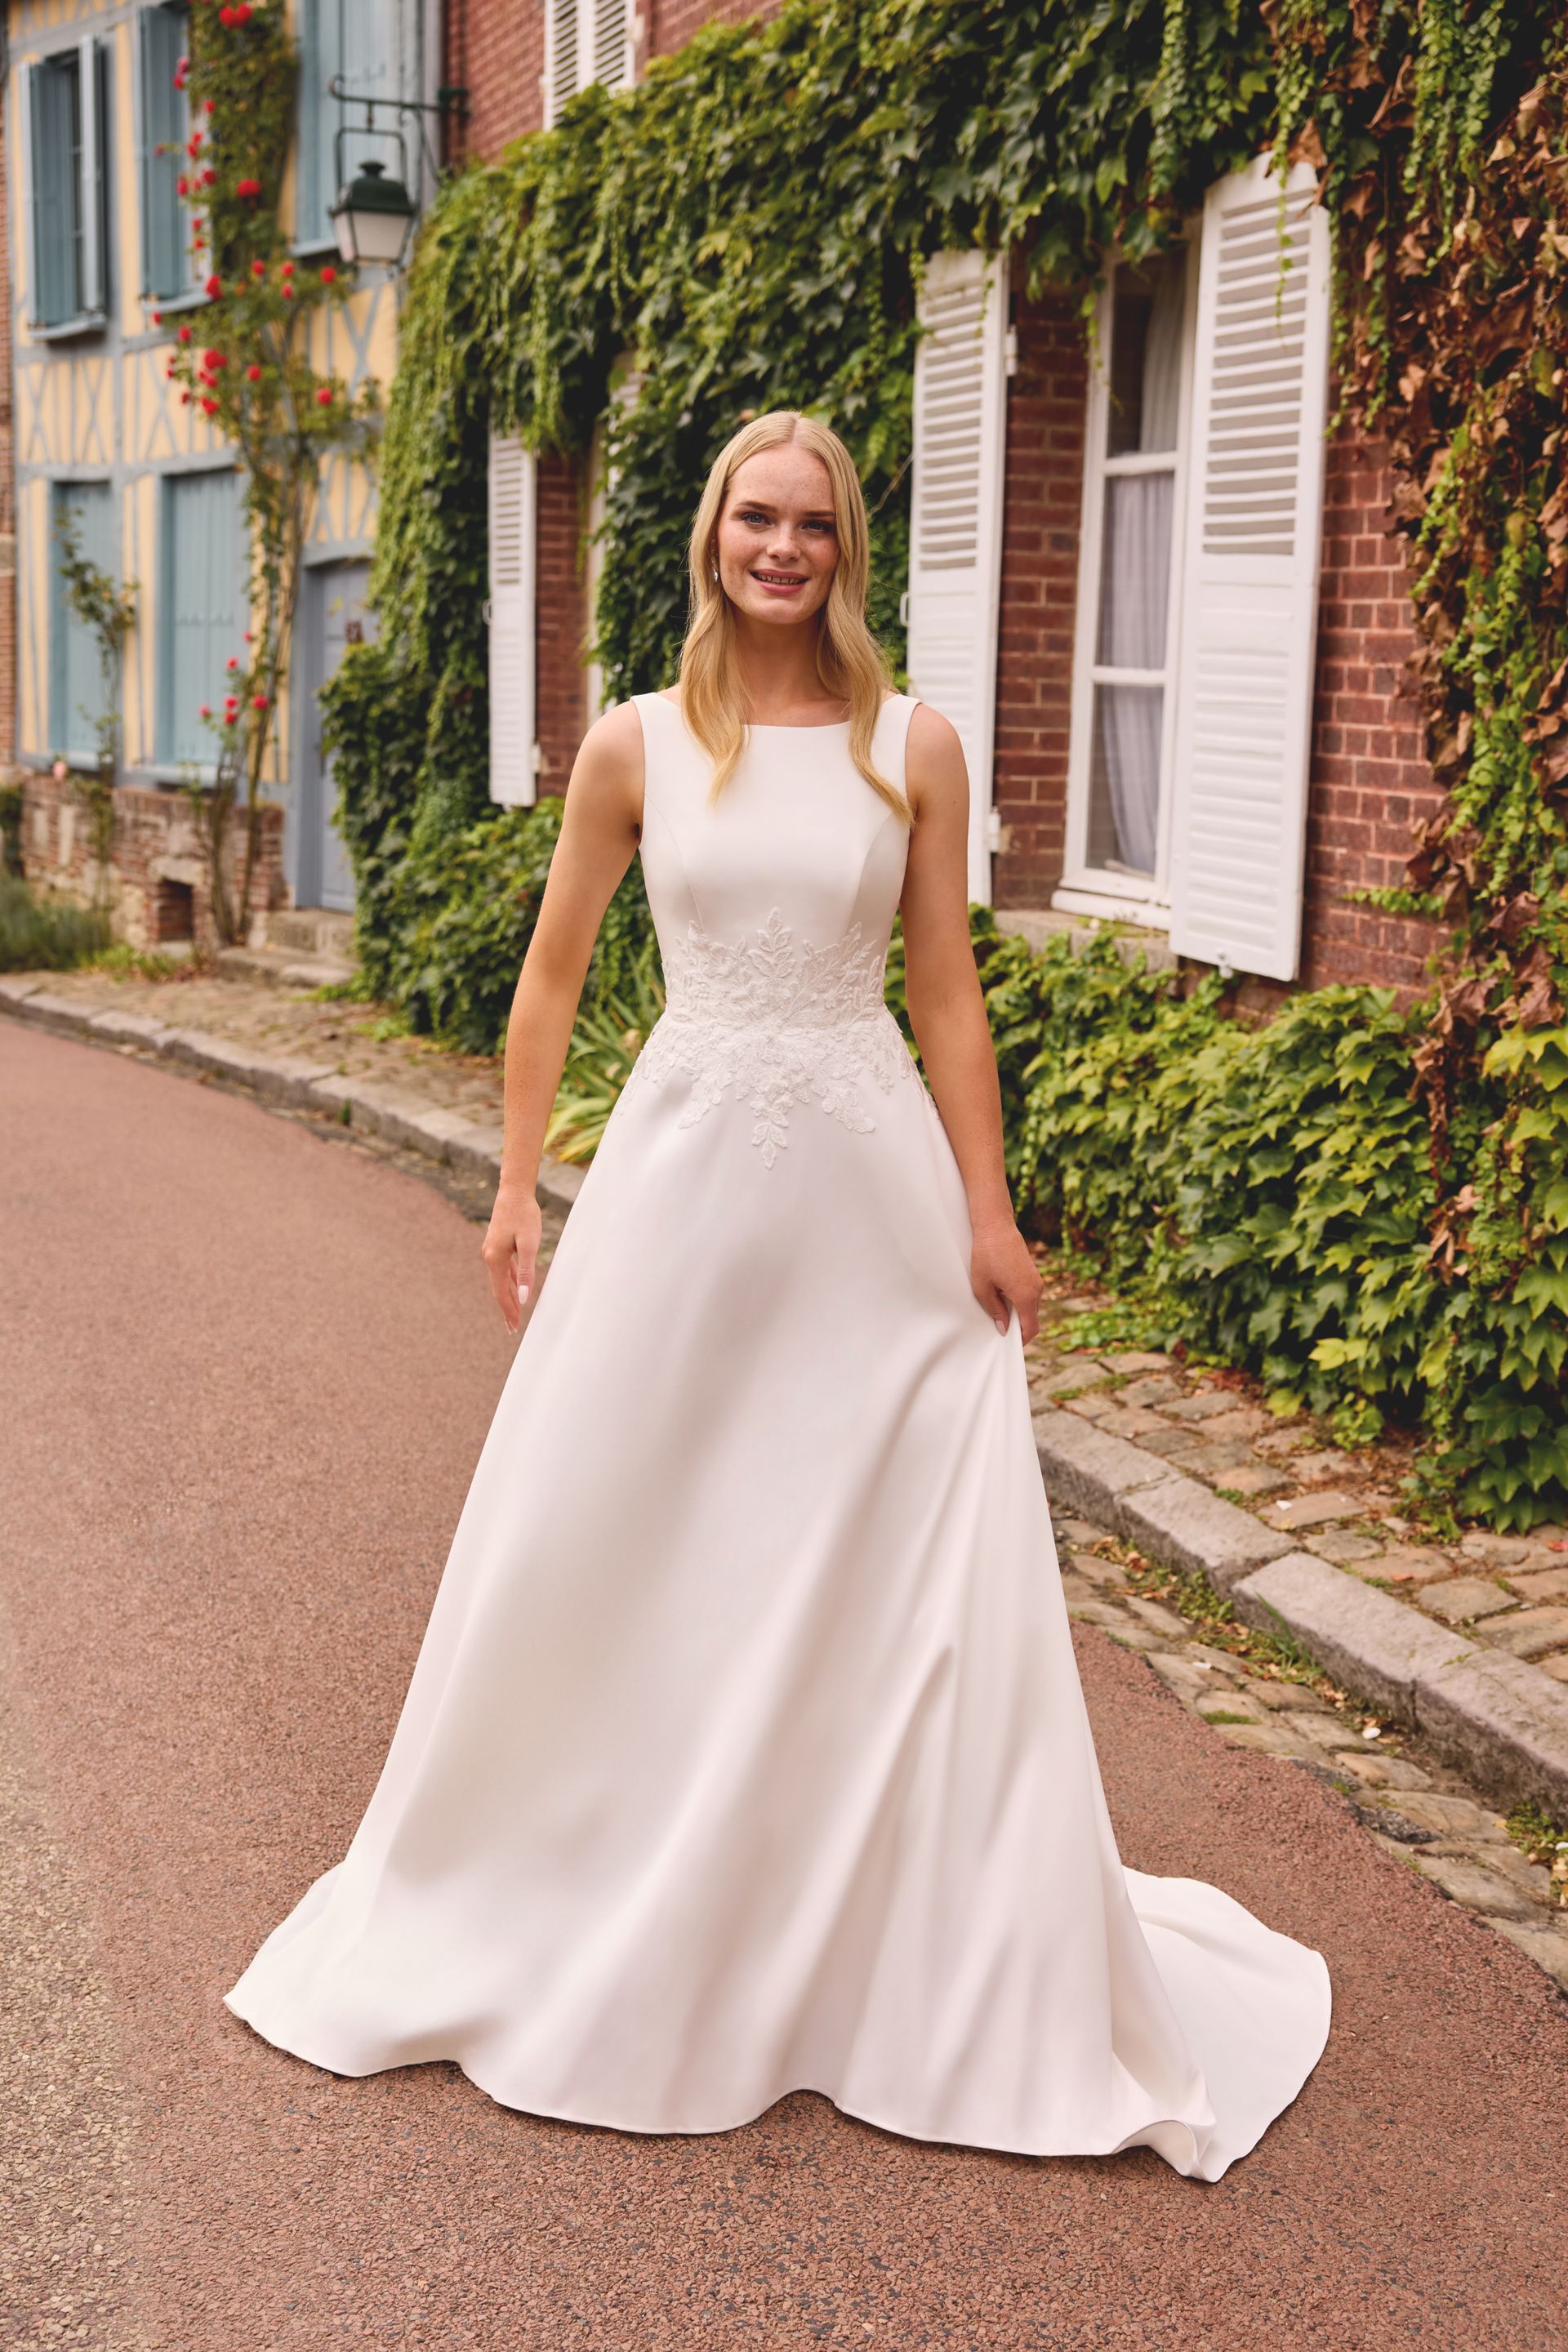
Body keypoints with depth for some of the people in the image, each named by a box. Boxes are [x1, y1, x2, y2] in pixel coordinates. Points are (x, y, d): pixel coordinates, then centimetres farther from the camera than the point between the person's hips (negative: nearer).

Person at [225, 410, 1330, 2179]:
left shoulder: (914, 749, 1)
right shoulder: (636, 746, 1)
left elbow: (947, 996, 2)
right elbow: (550, 978, 7)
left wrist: (986, 1217, -1)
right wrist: (517, 1192, 5)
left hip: (871, 1185, 0)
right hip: (679, 1170, 1)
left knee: (907, 1567, 4)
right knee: (610, 1548, 8)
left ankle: (933, 1967, 23)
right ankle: (594, 1923, 31)